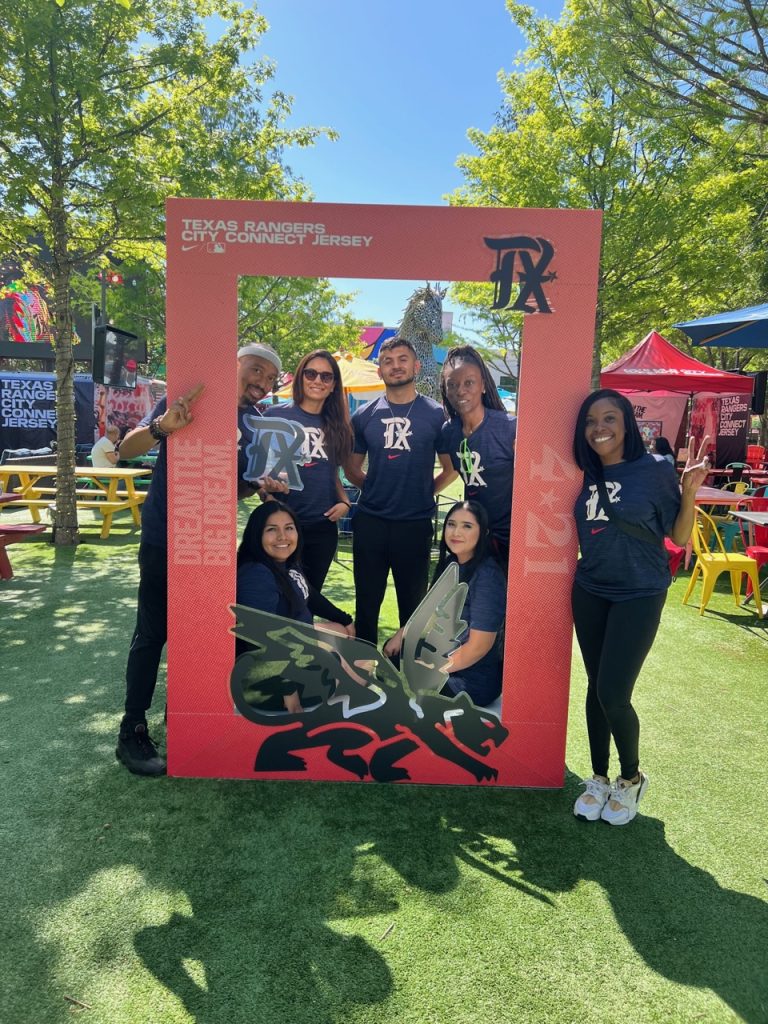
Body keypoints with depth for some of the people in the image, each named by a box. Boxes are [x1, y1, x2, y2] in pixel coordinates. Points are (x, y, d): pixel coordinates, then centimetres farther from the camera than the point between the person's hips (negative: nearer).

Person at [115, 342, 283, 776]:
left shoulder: (257, 424, 6)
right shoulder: (190, 400, -10)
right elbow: (127, 449, -17)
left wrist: (259, 485, -8)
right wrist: (163, 425, -38)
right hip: (164, 539, -6)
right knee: (152, 634, -1)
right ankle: (132, 731, 12)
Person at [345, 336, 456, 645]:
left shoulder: (435, 415, 0)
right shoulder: (365, 416, 5)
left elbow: (451, 469, 6)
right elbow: (351, 468, 14)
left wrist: (424, 491, 0)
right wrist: (377, 490, 5)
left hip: (416, 523, -1)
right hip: (370, 522, 2)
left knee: (412, 603, 11)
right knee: (367, 602, 12)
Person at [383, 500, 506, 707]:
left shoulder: (487, 577, -24)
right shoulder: (450, 563, 2)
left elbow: (478, 647, -24)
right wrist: (401, 635, 3)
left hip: (473, 680, -9)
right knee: (392, 651, 17)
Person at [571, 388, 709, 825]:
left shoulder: (656, 470, -9)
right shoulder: (588, 476, 4)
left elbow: (680, 537, -6)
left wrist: (690, 491, -19)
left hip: (638, 596, -4)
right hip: (589, 593, 5)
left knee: (613, 693, -7)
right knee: (596, 688, 10)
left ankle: (632, 778, 21)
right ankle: (599, 777, 29)